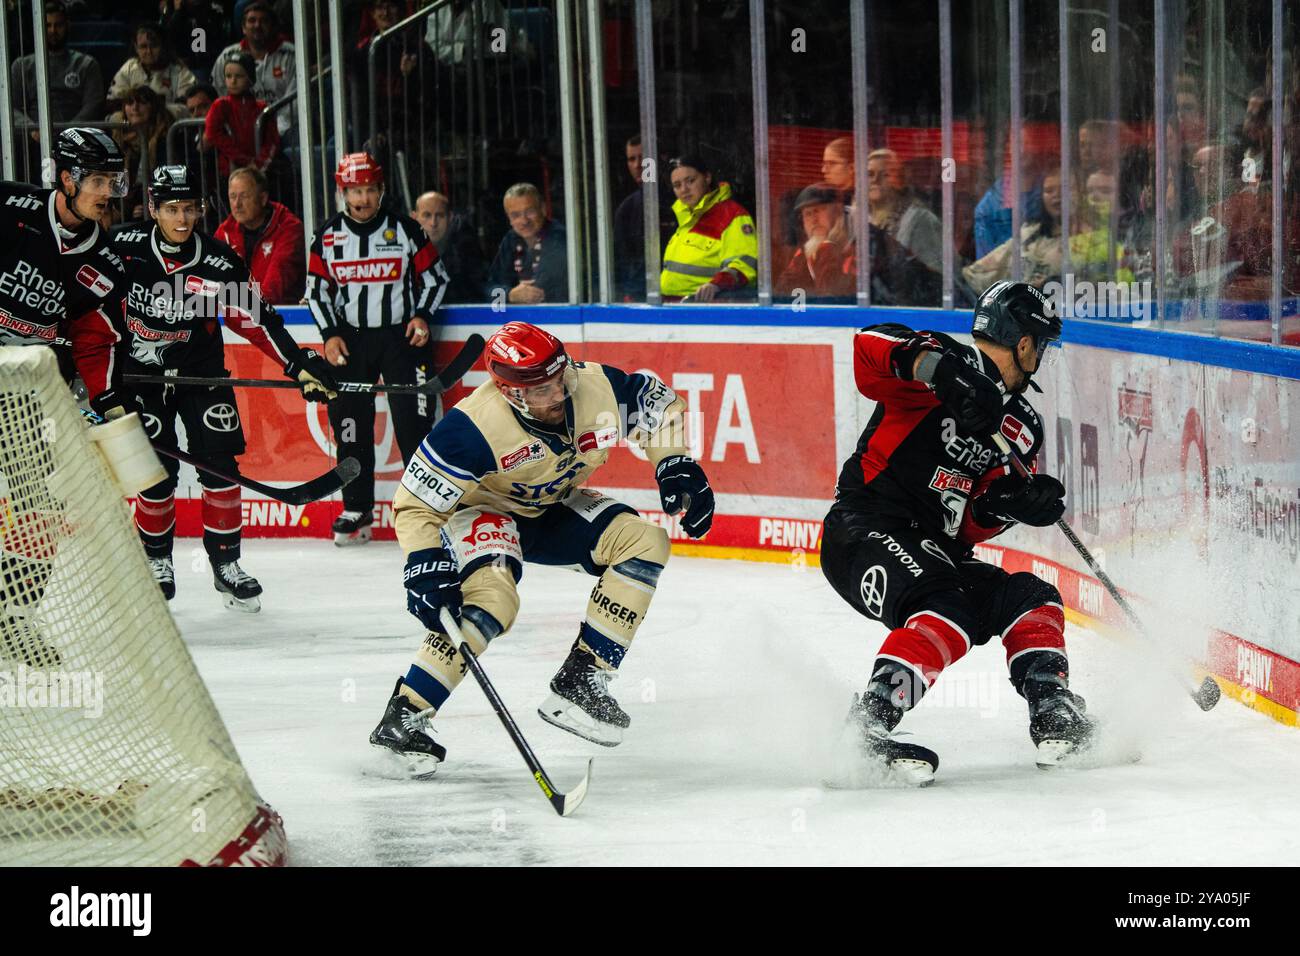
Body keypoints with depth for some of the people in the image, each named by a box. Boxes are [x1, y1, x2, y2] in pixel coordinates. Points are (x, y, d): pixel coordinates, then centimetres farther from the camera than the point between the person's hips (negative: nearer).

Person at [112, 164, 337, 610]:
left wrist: (300, 363, -16)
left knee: (219, 463, -6)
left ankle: (225, 563, 6)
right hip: (140, 371, -1)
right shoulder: (124, 249, -14)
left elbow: (255, 319, -10)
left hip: (200, 369, 1)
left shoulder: (219, 263, -14)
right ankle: (157, 561, 17)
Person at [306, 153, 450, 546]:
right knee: (350, 421, 0)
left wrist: (422, 316, -8)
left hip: (401, 334, -2)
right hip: (350, 338, 2)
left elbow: (435, 276, 6)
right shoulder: (328, 236, 4)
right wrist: (330, 334, -2)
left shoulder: (404, 230, -1)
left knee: (414, 417, -9)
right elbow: (316, 289, 9)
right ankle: (357, 509, 10)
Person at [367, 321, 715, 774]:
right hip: (484, 511, -6)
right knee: (493, 599, -34)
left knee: (645, 541, -15)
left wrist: (675, 464, -13)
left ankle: (578, 683, -14)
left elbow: (658, 403, -1)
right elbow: (416, 504, -26)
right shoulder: (472, 427, -36)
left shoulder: (598, 388, -24)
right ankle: (403, 716, -24)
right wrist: (424, 563, -39)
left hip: (555, 508, 6)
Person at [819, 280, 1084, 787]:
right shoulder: (948, 367, -7)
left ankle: (1053, 717, 3)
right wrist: (932, 364, -41)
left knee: (1031, 597, 3)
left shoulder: (1021, 427, 16)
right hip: (863, 533, -9)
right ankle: (869, 723, -39)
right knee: (950, 609, -30)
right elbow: (870, 346, -26)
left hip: (933, 549, 9)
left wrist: (1014, 503, -13)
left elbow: (974, 526, 8)